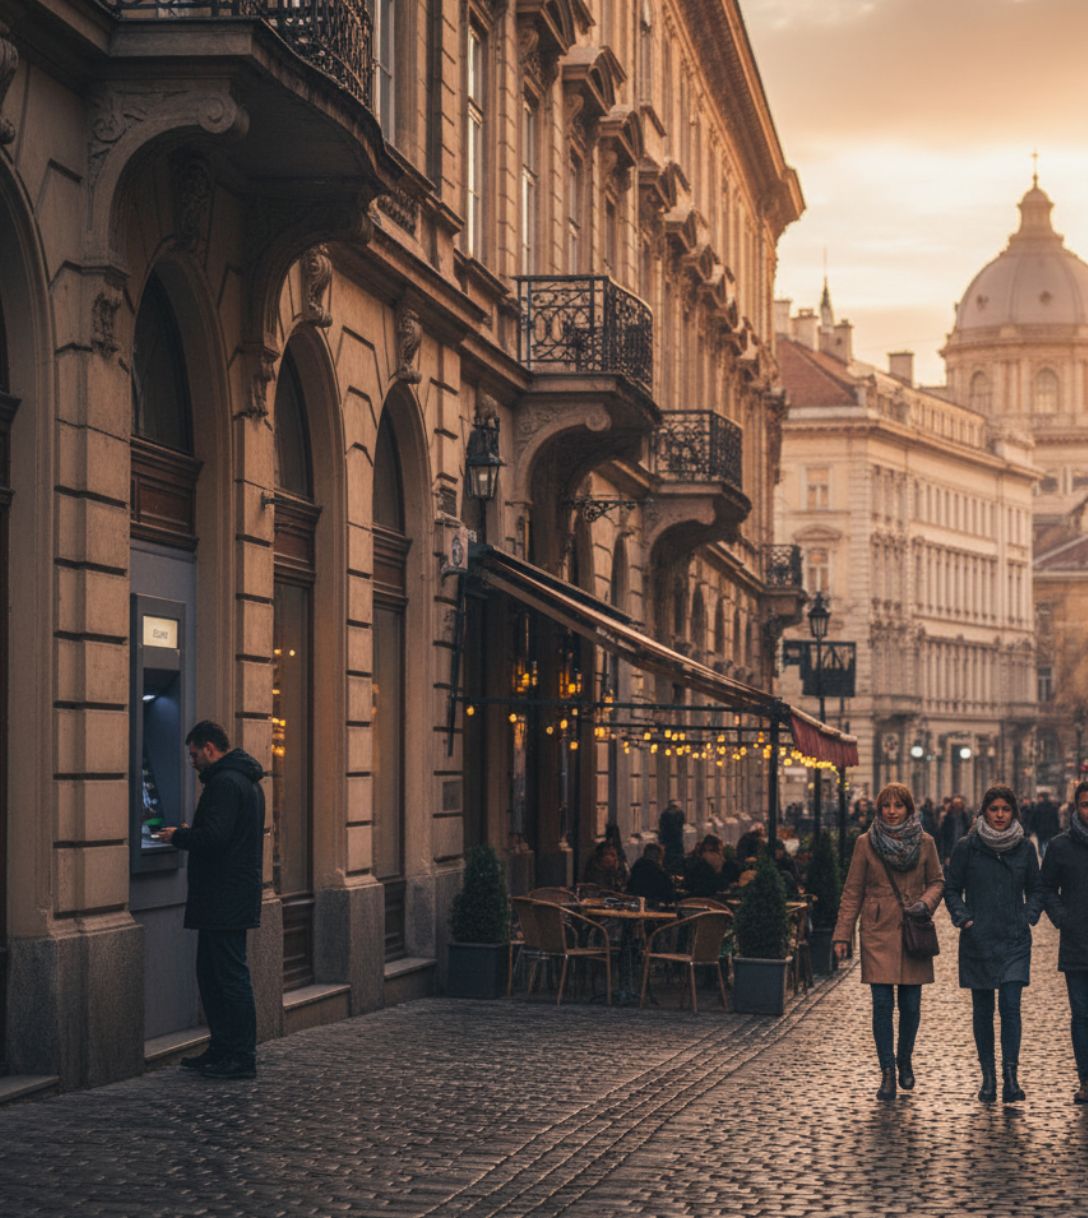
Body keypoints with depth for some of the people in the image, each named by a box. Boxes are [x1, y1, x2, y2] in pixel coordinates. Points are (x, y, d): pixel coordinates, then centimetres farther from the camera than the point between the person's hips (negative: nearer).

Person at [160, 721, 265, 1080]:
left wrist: (177, 836, -8)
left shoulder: (225, 783, -16)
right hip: (231, 900, 11)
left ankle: (241, 1058, -3)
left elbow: (213, 837, -24)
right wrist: (186, 836, 16)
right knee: (211, 973, 16)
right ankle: (222, 1050, 20)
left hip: (224, 899, -11)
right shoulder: (245, 780, 18)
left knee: (231, 976, -6)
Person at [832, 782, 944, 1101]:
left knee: (911, 1004, 4)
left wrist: (926, 902, -10)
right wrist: (842, 934, -1)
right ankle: (887, 1073, 0)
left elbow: (937, 881, 12)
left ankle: (905, 1060, 29)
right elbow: (852, 892, 3)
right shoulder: (866, 843, 1)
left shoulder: (925, 842, 4)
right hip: (878, 933, -1)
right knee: (882, 1003, -7)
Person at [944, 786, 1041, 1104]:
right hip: (978, 940, 0)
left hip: (1014, 940, 0)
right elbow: (951, 888, 6)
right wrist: (963, 919, -6)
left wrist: (1029, 916, 1)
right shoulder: (967, 847, -2)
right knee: (982, 1009, 6)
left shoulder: (1025, 848, 3)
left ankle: (1011, 1075, -8)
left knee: (1010, 1006, -10)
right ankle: (988, 1075, 15)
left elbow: (1035, 889, 15)